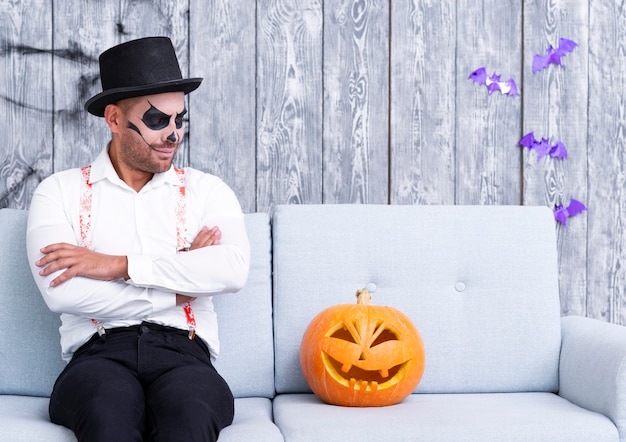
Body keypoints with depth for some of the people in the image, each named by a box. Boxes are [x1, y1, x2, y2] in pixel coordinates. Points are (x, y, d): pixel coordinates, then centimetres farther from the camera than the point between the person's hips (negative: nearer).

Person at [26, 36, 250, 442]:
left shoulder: (207, 191, 15)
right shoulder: (60, 192, 11)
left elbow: (234, 269, -7)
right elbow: (61, 292, -6)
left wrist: (118, 265, -10)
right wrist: (178, 289, -1)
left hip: (183, 352, 1)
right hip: (100, 353, -1)